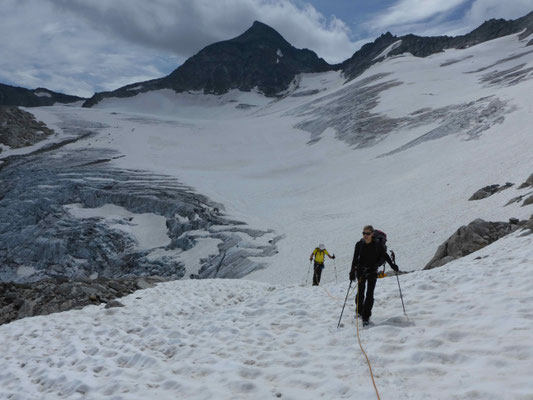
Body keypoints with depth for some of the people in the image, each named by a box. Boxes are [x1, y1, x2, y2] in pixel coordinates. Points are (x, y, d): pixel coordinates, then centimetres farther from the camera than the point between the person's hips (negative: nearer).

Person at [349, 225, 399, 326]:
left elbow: (384, 255, 8)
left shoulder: (377, 245, -6)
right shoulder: (359, 244, -2)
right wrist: (352, 272, -3)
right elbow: (355, 259, 2)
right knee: (360, 292, 3)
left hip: (372, 271, -1)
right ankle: (359, 310, 29)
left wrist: (392, 265, 1)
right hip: (361, 271, 1)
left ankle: (366, 317, 0)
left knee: (370, 294, -6)